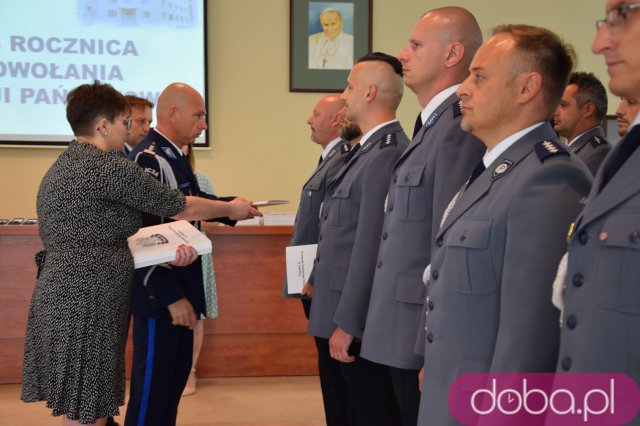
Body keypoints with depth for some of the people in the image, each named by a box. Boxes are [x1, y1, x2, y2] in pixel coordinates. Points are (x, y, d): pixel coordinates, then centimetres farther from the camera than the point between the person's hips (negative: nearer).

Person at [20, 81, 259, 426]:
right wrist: (231, 209, 11)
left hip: (58, 297, 10)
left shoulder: (61, 167, 15)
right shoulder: (107, 165, -13)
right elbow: (179, 207, -5)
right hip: (84, 306, -10)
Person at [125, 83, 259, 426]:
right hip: (159, 296, -10)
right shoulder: (148, 159, -18)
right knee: (152, 385, -1)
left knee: (175, 377, 19)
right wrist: (172, 296, -22)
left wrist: (230, 204, 2)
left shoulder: (173, 156, 12)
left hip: (179, 290, 10)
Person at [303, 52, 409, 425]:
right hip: (344, 311, 9)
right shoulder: (370, 149, 10)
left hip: (358, 318, -9)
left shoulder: (386, 153, -20)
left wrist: (347, 322, -20)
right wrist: (318, 278, 19)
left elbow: (370, 247, -23)